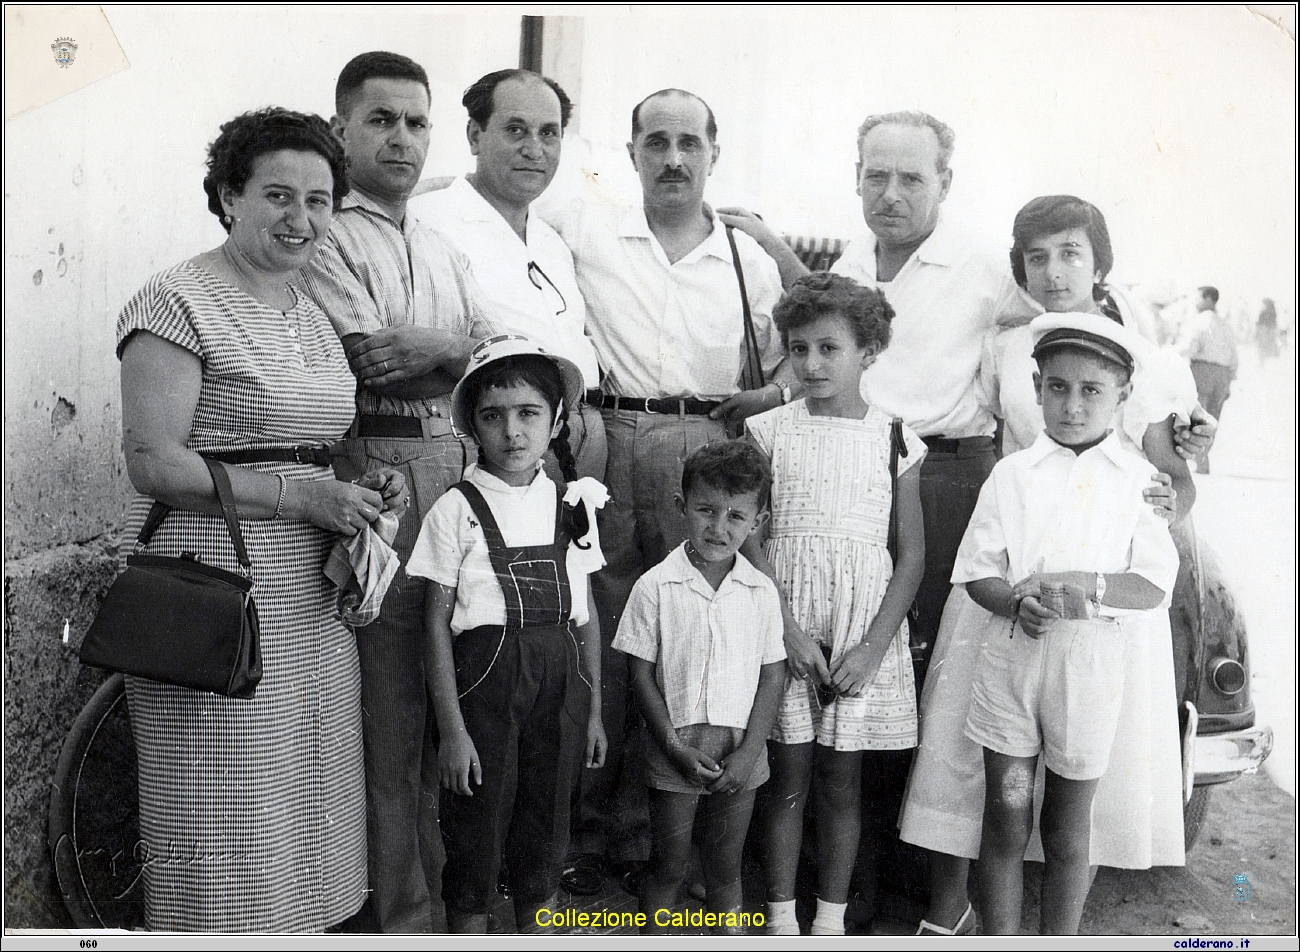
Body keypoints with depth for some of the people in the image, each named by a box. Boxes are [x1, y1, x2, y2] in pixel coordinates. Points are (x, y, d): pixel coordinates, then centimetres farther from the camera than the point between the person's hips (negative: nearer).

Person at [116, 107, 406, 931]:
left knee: (306, 815, 14)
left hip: (314, 600, 8)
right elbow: (154, 464, -15)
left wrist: (361, 491, 5)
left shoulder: (313, 314, 17)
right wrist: (301, 495, -18)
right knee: (228, 827, 1)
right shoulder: (179, 304, -8)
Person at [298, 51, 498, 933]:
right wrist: (465, 347, -1)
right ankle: (403, 912, 12)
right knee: (389, 704, -1)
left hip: (461, 474, 7)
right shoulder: (328, 237, -3)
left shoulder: (444, 250, 22)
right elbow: (367, 364, -15)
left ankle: (456, 892, 27)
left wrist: (430, 348, -6)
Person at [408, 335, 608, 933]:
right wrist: (451, 726, -9)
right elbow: (437, 623, -6)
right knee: (477, 827, 5)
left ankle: (533, 931, 33)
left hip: (560, 682, 4)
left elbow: (586, 616, 9)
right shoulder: (458, 509, -5)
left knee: (546, 823, 14)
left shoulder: (572, 504, 5)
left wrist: (593, 711, 10)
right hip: (485, 677, -3)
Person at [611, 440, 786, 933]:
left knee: (725, 866, 15)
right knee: (668, 865, 10)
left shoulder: (762, 592, -1)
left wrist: (748, 752, -7)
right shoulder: (655, 586, -7)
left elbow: (772, 675, 2)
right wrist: (676, 748, -11)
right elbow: (642, 675, -5)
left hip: (739, 755, 2)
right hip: (675, 752, -2)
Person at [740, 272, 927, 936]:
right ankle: (781, 918, 21)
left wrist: (871, 648, -8)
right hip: (783, 624, 0)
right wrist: (791, 633, -11)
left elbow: (912, 557, 2)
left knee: (842, 783, 8)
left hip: (866, 631, 0)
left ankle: (832, 919, 23)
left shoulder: (895, 440, 2)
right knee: (788, 778, 6)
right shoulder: (770, 431, 1)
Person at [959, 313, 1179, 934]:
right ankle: (999, 938, 23)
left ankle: (1060, 940, 28)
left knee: (1068, 833, 12)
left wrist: (1088, 588, -22)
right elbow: (977, 572, 2)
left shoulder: (1139, 479, 1)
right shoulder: (1013, 474, 4)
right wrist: (1018, 602, -18)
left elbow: (1155, 584, -5)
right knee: (1005, 820, 9)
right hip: (1011, 656, 1)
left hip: (1091, 665, -1)